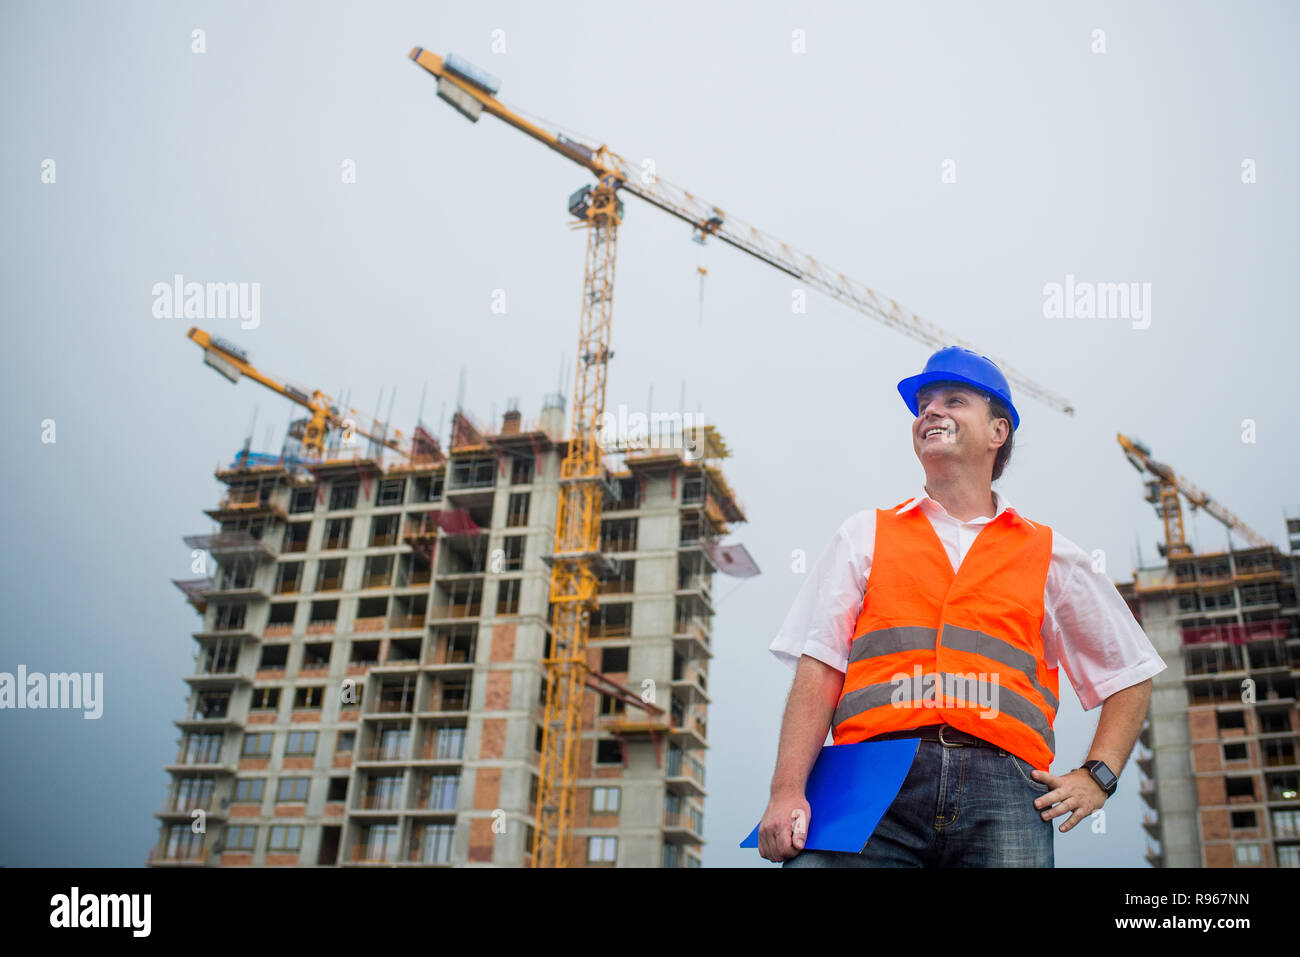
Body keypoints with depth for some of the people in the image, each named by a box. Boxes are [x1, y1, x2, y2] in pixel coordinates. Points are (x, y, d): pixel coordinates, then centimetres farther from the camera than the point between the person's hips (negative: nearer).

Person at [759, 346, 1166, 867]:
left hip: (1002, 785, 1)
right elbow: (819, 668, 7)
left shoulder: (1051, 556, 21)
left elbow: (1130, 672, 27)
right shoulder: (866, 536, 18)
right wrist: (787, 790, -5)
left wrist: (1097, 777, 12)